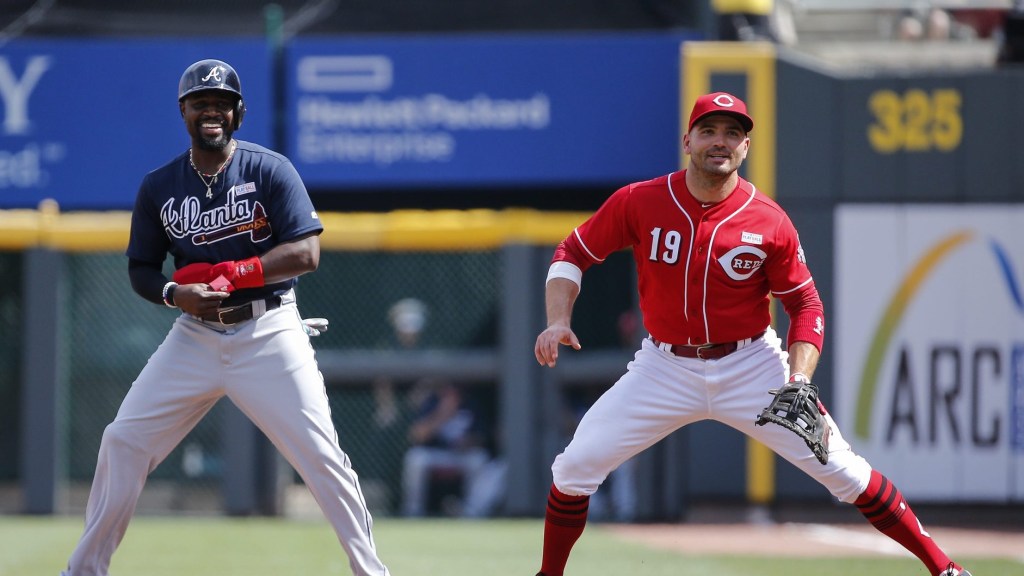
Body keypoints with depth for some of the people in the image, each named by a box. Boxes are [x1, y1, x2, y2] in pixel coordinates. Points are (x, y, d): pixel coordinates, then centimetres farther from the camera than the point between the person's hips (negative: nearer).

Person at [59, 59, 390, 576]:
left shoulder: (271, 171, -7)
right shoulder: (159, 186, 4)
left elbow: (306, 254, -14)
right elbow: (140, 270, 9)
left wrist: (228, 273, -20)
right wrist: (175, 293, -13)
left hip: (268, 334, -3)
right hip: (195, 335, 3)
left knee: (320, 456, -9)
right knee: (122, 442, -2)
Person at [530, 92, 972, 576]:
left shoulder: (768, 223, -12)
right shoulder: (638, 203, -10)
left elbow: (805, 304, -3)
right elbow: (573, 253, 1)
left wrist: (798, 384, -16)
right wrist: (558, 321, -15)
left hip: (750, 367, -1)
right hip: (665, 368, 1)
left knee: (841, 468, -8)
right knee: (576, 465, -7)